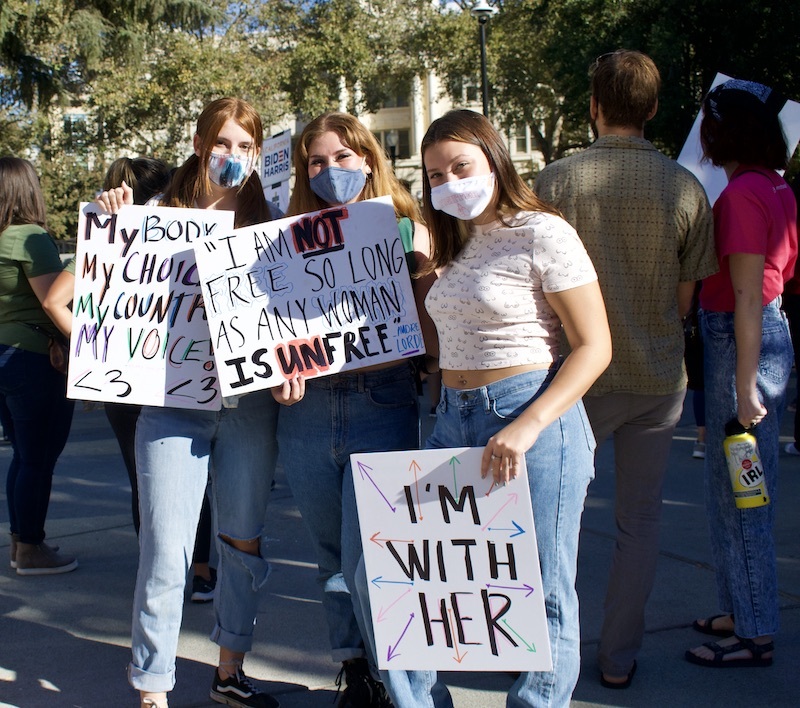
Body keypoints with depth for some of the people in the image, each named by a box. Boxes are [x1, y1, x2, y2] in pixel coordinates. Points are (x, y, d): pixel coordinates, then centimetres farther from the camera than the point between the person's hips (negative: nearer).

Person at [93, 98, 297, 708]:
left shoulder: (271, 221, 8)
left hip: (251, 401, 2)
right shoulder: (163, 215, 3)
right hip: (174, 400, -2)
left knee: (243, 540, 12)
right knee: (166, 547, -4)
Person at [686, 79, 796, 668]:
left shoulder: (742, 194, -18)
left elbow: (747, 297, -21)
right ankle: (746, 612, 31)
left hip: (742, 342, -9)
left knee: (737, 497, 1)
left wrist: (744, 389, -19)